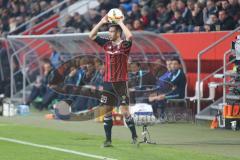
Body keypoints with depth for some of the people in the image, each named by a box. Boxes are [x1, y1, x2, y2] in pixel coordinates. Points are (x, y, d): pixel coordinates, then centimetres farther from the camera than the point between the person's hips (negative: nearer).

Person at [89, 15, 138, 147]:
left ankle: (134, 136, 3)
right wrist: (101, 22, 3)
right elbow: (91, 36, 11)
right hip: (108, 82, 5)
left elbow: (129, 36, -28)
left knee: (124, 111, -8)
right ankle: (108, 140, 11)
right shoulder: (106, 44, 9)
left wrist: (120, 23, -17)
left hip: (121, 83, -5)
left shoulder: (124, 45, -7)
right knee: (107, 111, 6)